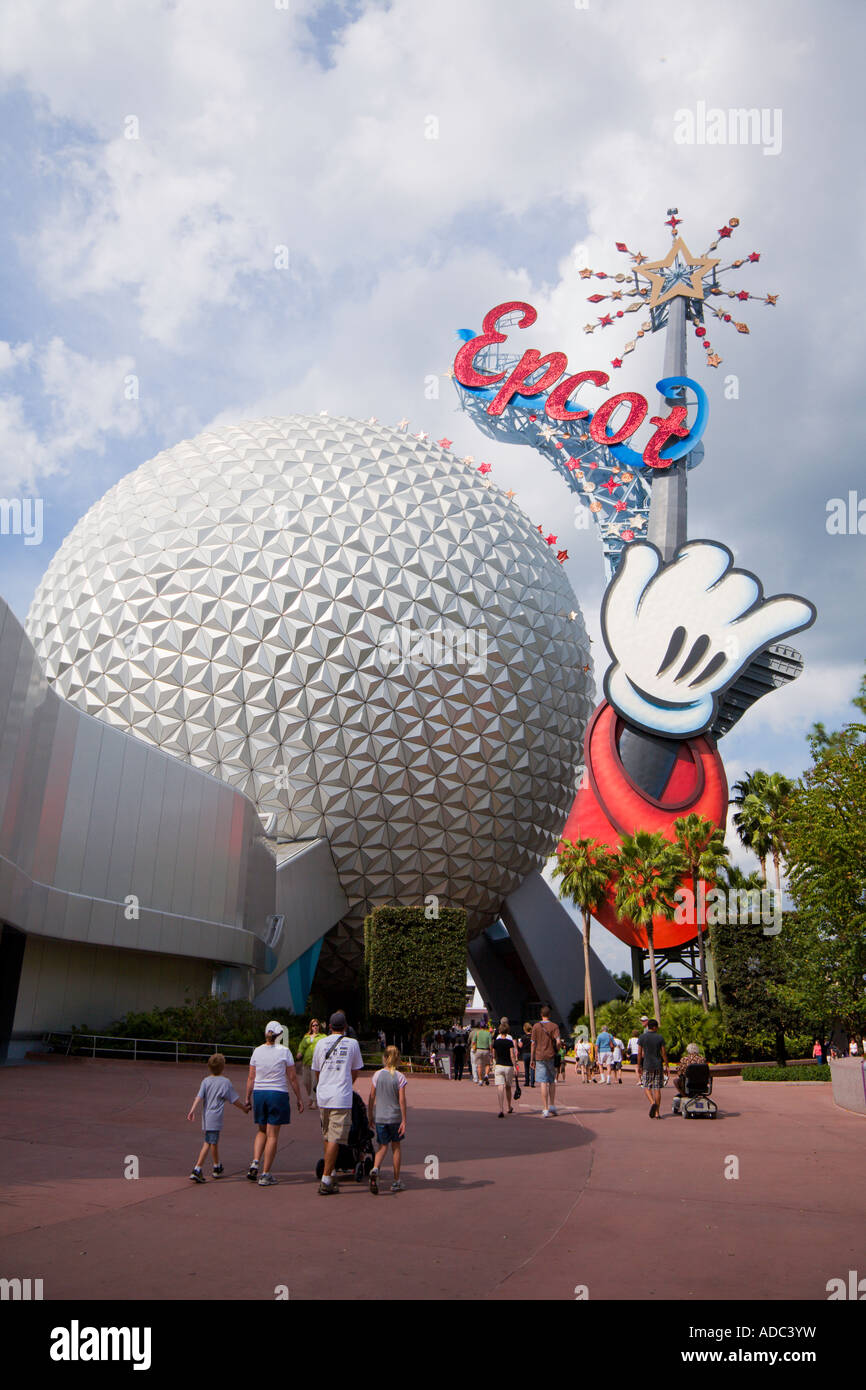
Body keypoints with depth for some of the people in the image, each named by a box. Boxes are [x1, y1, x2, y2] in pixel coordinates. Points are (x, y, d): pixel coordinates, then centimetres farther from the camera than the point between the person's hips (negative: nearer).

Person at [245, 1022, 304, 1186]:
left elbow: (251, 1078, 6)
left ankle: (255, 1163, 2)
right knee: (272, 1135, 4)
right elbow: (292, 1078, -4)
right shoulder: (284, 1052, -6)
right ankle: (265, 1175, 5)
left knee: (262, 1131, 20)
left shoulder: (257, 1051, 3)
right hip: (278, 1094, -3)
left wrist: (248, 1098, 16)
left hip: (259, 1094, 3)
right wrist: (299, 1098, 4)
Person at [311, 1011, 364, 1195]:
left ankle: (330, 1173, 26)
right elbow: (356, 1071, 12)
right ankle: (326, 1181, -6)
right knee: (335, 1139, -4)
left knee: (326, 1136, 17)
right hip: (342, 1097, -4)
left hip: (322, 1097, 4)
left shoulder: (321, 1043, 7)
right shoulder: (352, 1043, 1)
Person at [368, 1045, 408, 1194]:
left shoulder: (377, 1075, -1)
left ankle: (375, 1169, -19)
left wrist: (370, 1117, 11)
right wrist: (404, 1121, -5)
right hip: (395, 1117, -1)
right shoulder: (400, 1077, -7)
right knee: (396, 1146, 13)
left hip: (380, 1117, 1)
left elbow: (371, 1098, 1)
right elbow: (402, 1100, -9)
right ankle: (396, 1181, 18)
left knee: (382, 1146, 9)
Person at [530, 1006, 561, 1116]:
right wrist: (557, 1051, 6)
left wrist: (532, 1058, 6)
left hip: (539, 1057, 0)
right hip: (551, 1057, 0)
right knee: (552, 1082, 16)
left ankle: (545, 1109, -3)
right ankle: (551, 1105, 17)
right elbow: (558, 1042, -12)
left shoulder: (536, 1026, 1)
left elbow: (533, 1043, 0)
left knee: (543, 1083, -1)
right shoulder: (554, 1026, -1)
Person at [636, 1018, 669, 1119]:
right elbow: (663, 1053, 0)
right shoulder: (660, 1037, -1)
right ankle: (657, 1113, 6)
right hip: (658, 1066, 1)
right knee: (657, 1088, 6)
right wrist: (667, 1066, 8)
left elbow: (639, 1053, -2)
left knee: (646, 1087, 6)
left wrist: (639, 1066, 6)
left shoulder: (642, 1037, -2)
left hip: (647, 1066, -1)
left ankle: (652, 1102, -22)